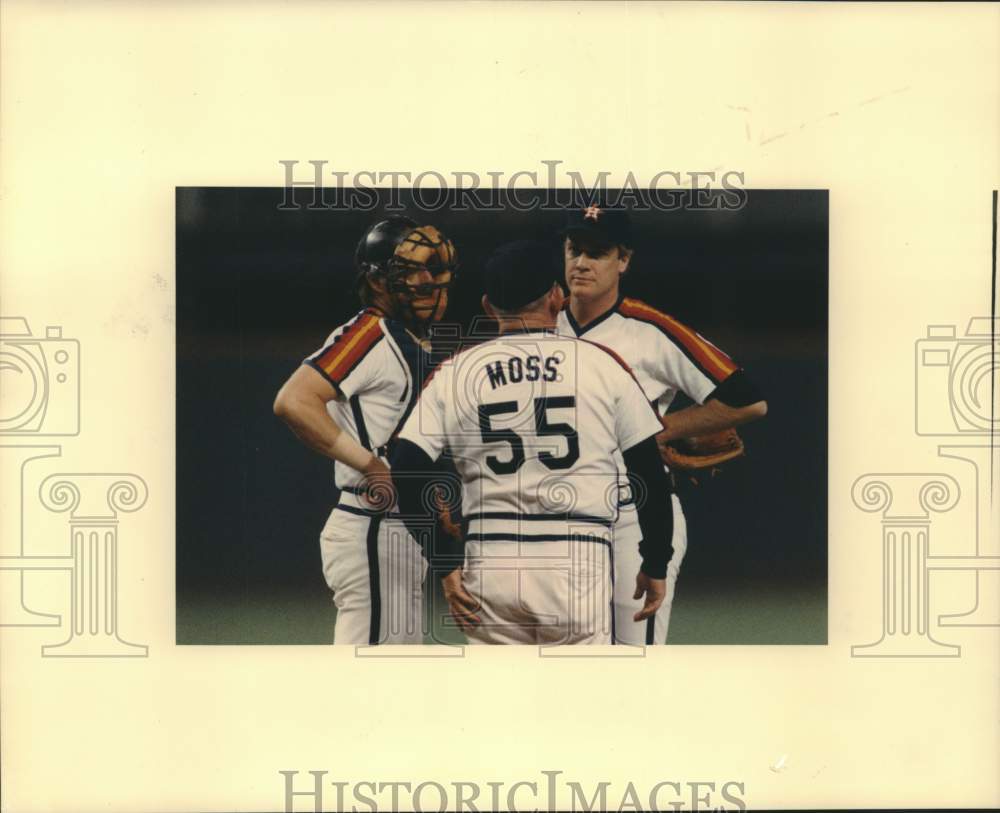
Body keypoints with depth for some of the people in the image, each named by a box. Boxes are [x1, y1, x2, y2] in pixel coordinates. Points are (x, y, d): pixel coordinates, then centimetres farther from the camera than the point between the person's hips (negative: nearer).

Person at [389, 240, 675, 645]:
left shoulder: (454, 372, 5)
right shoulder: (602, 365, 2)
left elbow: (406, 473, -1)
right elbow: (651, 474, 4)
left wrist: (446, 564, 3)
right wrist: (655, 565, 14)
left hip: (488, 566, 2)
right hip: (577, 563, -2)